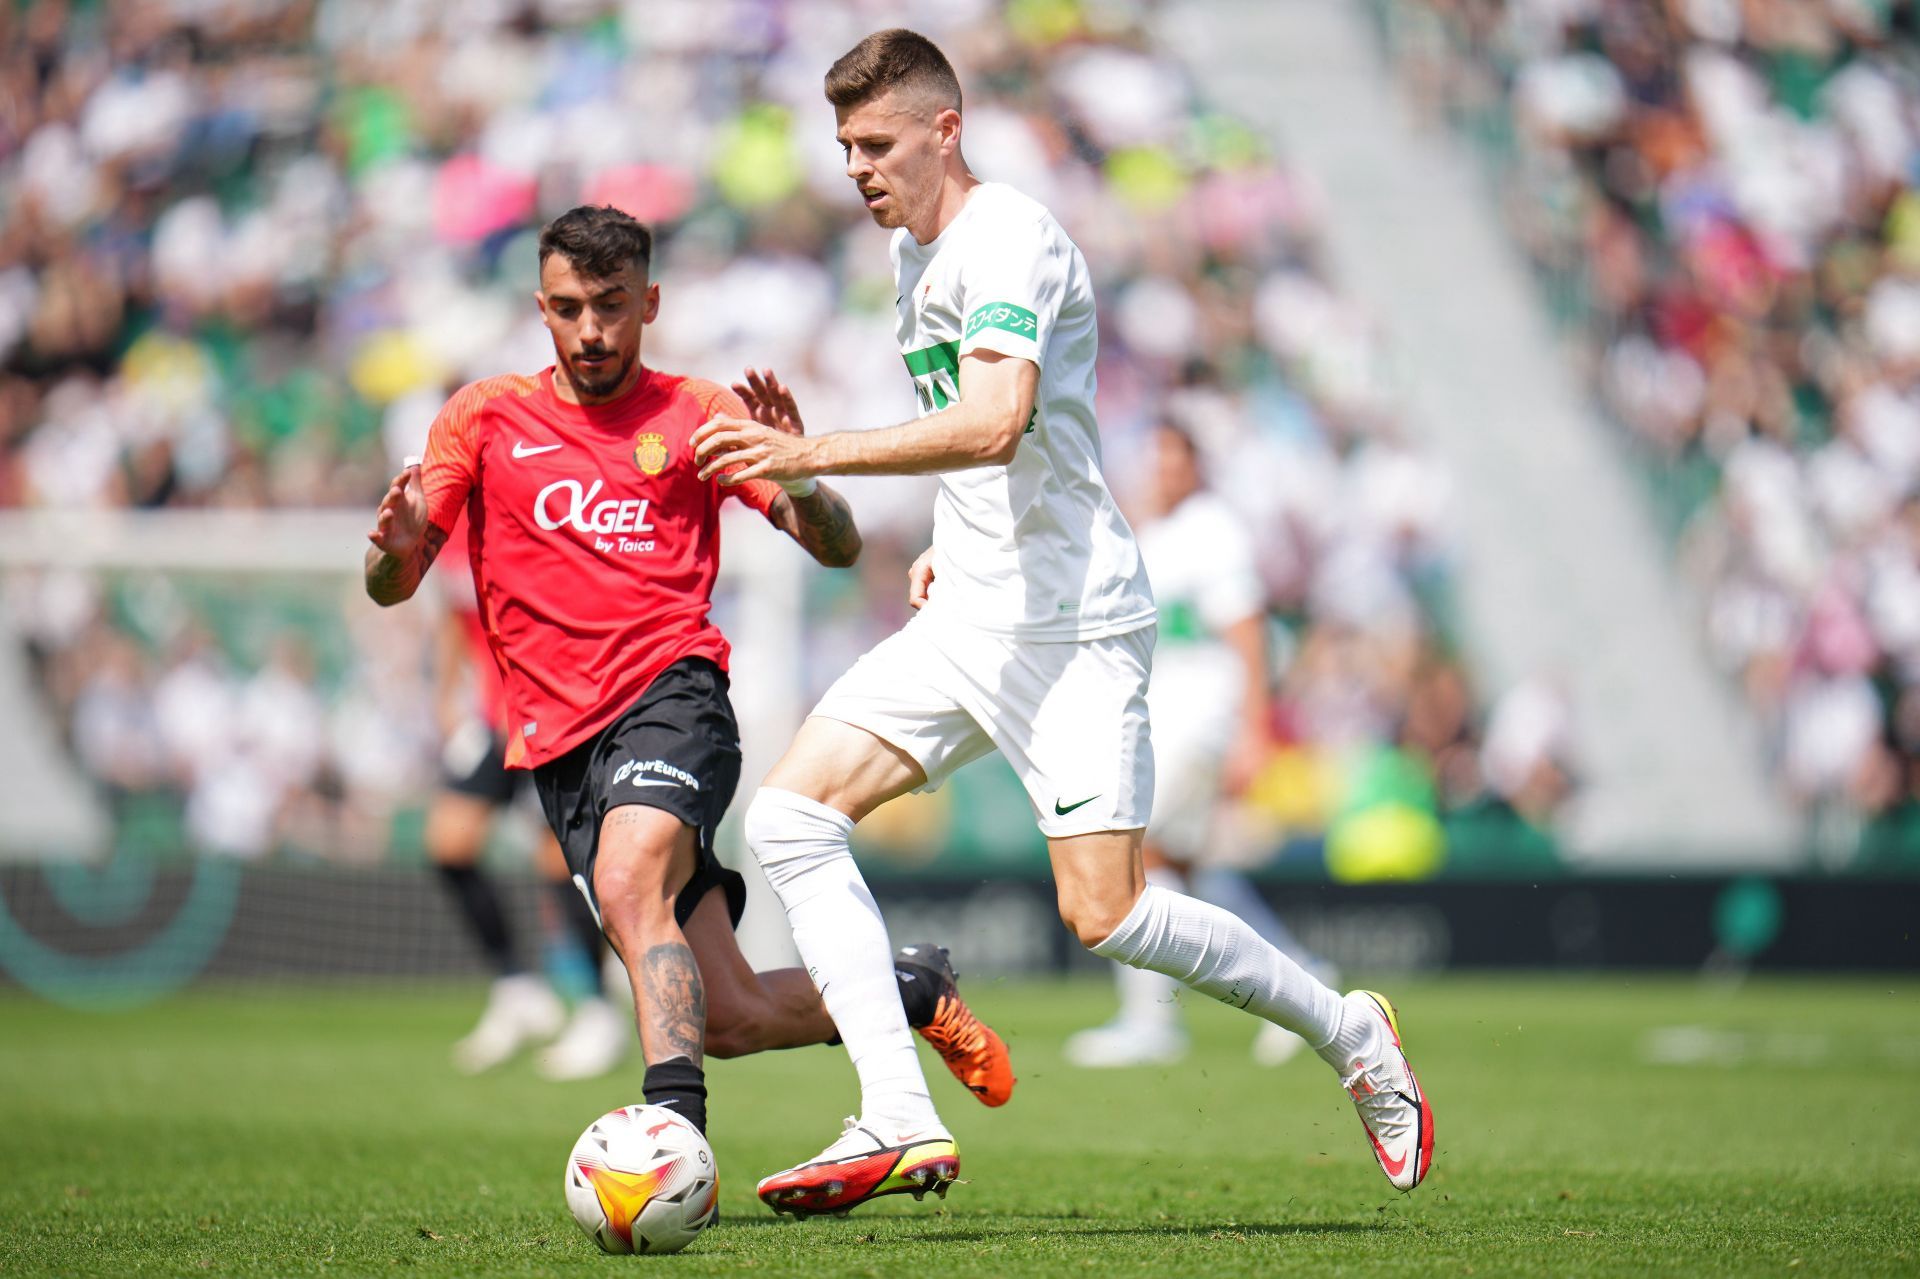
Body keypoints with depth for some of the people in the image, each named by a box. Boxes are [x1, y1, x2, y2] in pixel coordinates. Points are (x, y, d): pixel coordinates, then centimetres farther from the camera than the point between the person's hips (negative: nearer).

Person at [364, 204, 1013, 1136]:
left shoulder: (694, 413, 10)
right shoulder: (484, 416, 12)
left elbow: (838, 548, 6)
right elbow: (389, 587, 8)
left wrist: (798, 478, -16)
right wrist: (398, 546, -17)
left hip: (671, 693, -2)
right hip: (559, 742, 2)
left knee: (628, 882, -35)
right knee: (727, 1019, -2)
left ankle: (677, 1128, -44)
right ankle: (909, 989, 24)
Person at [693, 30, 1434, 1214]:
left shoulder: (1009, 239, -15)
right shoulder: (914, 253, 16)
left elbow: (996, 424, -31)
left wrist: (811, 453, -35)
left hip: (1070, 623, -9)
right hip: (969, 618, 9)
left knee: (1104, 914, -14)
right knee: (791, 814, -5)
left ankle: (1351, 1035, 9)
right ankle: (903, 1123, -10)